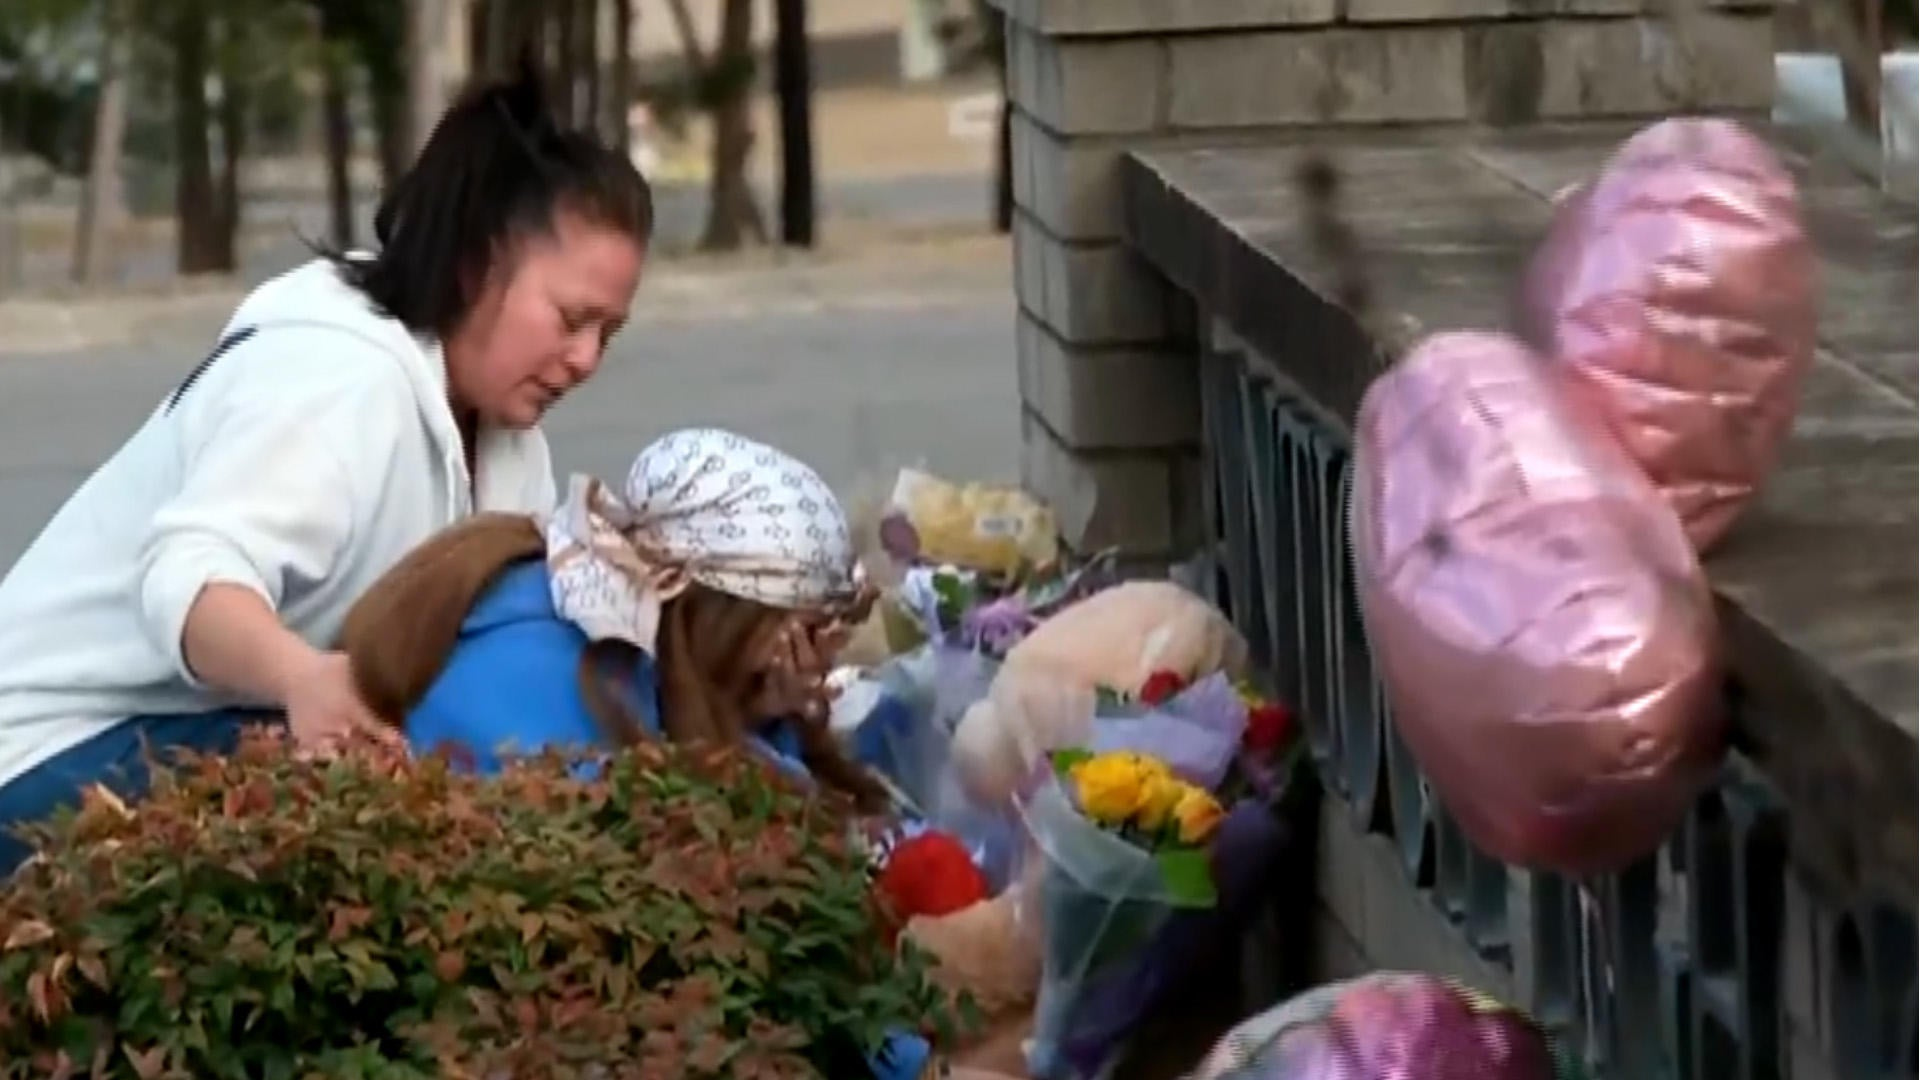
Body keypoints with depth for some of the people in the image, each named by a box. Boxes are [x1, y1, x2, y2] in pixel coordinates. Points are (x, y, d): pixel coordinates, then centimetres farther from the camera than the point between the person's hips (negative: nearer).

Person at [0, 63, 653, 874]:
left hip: (216, 731, 9)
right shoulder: (339, 375, -25)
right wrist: (304, 678, -60)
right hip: (65, 750, -9)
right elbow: (190, 572, -40)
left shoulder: (494, 413, 4)